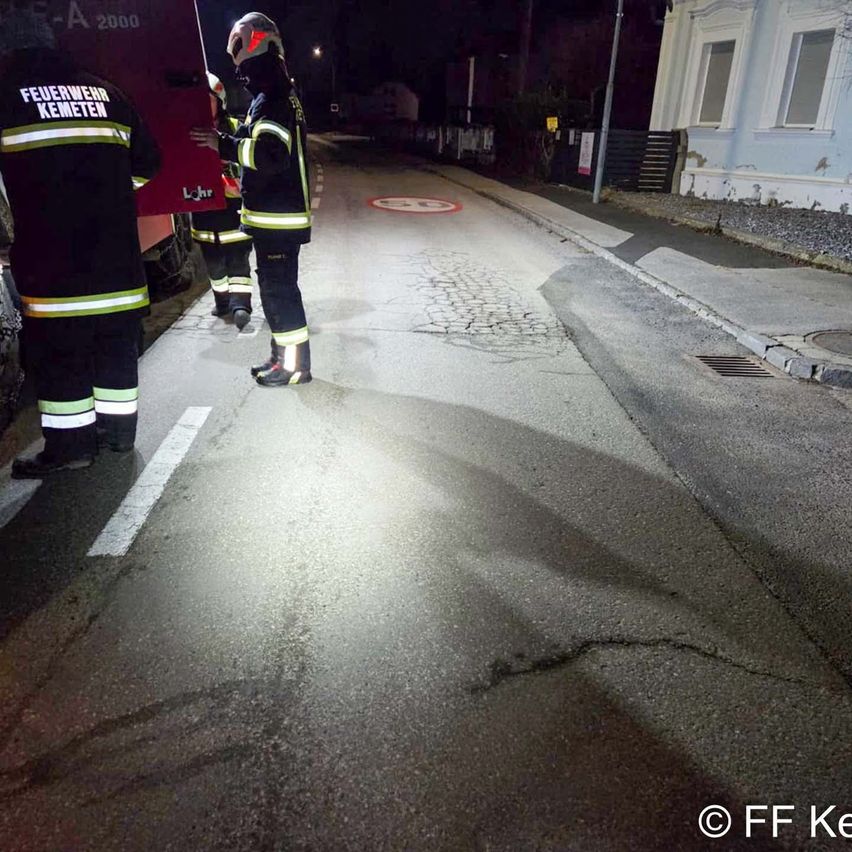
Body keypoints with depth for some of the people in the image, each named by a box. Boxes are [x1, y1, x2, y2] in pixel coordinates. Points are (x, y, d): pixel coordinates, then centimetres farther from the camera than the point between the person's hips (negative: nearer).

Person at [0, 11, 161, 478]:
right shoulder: (105, 92, 14)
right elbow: (145, 162, 17)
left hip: (52, 255, -5)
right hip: (117, 250, 5)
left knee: (58, 350, 2)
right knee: (116, 343, 13)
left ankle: (70, 444, 7)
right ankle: (118, 428, 22)